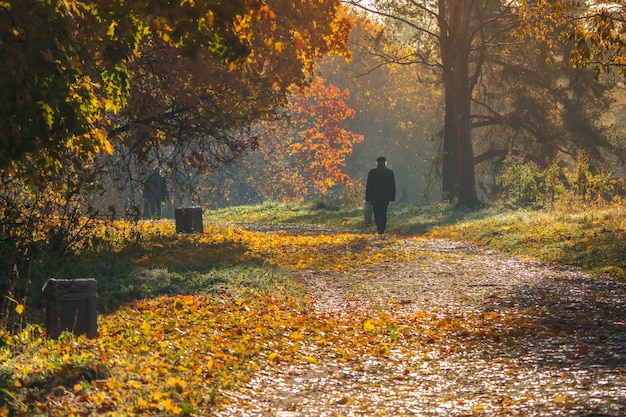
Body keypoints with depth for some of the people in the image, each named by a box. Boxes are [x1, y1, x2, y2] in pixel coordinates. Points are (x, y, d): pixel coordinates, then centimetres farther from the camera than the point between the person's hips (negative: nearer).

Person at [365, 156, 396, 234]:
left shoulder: (372, 172, -5)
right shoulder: (390, 172, 0)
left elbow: (368, 185, -4)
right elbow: (393, 186, 3)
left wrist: (367, 197, 1)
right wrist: (392, 197, 8)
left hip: (375, 197, -2)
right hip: (385, 197, 2)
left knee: (377, 213, 1)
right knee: (383, 213, 13)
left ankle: (380, 227, -19)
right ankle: (382, 229, 15)